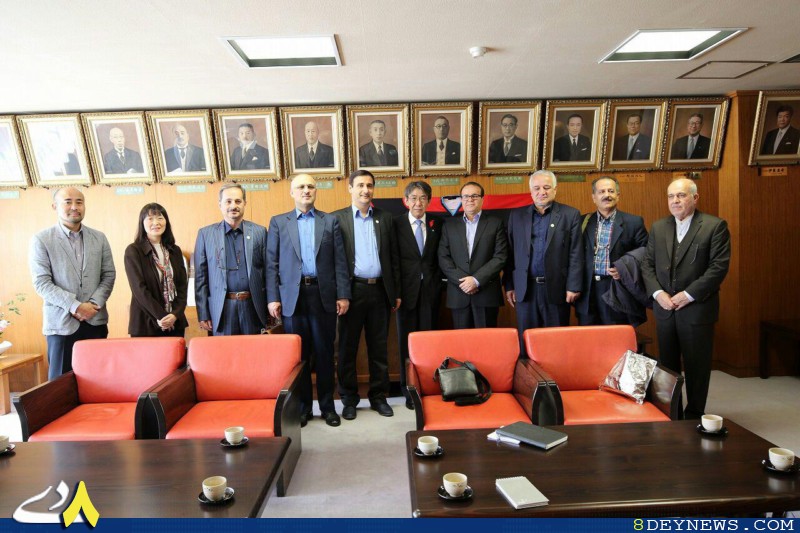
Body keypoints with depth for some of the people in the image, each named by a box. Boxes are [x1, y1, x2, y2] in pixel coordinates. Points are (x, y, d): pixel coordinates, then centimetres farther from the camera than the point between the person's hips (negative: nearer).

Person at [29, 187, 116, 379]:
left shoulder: (99, 238, 8)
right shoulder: (41, 240, -1)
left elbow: (109, 275, 6)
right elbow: (41, 283, -7)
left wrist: (94, 303, -8)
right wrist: (74, 306, -15)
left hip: (96, 320, 3)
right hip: (61, 322, -2)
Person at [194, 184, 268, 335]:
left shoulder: (259, 232, 3)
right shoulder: (206, 234, 2)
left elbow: (267, 270, 5)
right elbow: (200, 276, 3)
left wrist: (270, 306, 4)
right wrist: (203, 314, 1)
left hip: (253, 306, 1)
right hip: (222, 308, 0)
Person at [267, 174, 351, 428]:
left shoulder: (331, 221, 8)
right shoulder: (278, 222, 8)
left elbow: (340, 261, 3)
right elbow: (272, 263, 4)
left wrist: (343, 295, -3)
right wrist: (273, 298, -3)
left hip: (323, 295, 0)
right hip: (292, 296, 0)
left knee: (325, 354, 7)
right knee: (298, 355, 8)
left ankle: (327, 406, 22)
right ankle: (302, 407, 23)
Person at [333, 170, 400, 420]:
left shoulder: (385, 218, 10)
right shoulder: (337, 218, 2)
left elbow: (393, 257, 10)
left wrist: (396, 292, 7)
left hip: (380, 290, 3)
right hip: (352, 290, -2)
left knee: (379, 347, 11)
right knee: (347, 347, 7)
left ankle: (378, 396, 25)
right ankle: (349, 399, 22)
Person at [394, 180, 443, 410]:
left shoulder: (437, 223, 6)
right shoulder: (396, 224, -1)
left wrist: (437, 281, 0)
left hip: (431, 290, 2)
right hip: (407, 289, -1)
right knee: (407, 341, 7)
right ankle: (409, 389, 20)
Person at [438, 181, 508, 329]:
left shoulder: (496, 224, 5)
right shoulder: (450, 225, 11)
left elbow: (500, 257, -3)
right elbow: (443, 258, 4)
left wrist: (477, 280, -13)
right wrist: (461, 281, -9)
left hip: (487, 294, -1)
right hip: (458, 294, 2)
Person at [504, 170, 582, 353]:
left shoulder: (570, 214, 2)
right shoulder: (517, 215, 7)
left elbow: (576, 254, -2)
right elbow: (511, 253, 7)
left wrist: (573, 286, -7)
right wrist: (509, 285, 4)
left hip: (557, 288, -1)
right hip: (525, 289, 2)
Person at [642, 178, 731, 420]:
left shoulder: (715, 226, -4)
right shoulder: (658, 227, 9)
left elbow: (719, 266, -11)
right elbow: (647, 265, 8)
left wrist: (688, 295, -15)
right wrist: (658, 293, -6)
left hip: (697, 308, -4)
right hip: (664, 308, 4)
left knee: (697, 366, 6)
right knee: (667, 364, 11)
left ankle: (694, 415, 21)